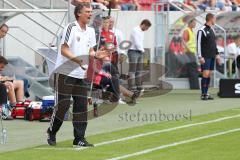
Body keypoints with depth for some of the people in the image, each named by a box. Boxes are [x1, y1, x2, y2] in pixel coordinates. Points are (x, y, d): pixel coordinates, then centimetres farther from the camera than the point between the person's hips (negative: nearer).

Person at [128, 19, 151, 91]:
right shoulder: (135, 30, -12)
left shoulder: (142, 32, 17)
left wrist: (142, 50, 5)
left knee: (139, 70, 8)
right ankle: (130, 87, -10)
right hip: (133, 52, -9)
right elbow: (136, 42, -15)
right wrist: (142, 50, -3)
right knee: (132, 71, -9)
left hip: (140, 52, 9)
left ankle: (139, 86, 10)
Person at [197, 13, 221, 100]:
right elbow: (198, 44, -12)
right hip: (205, 57, -8)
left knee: (209, 74, 7)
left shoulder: (212, 30, 16)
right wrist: (200, 57, -16)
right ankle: (203, 94, -8)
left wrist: (217, 54, 19)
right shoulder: (202, 30, -10)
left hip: (212, 56, 8)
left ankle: (206, 93, 10)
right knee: (205, 74, -11)